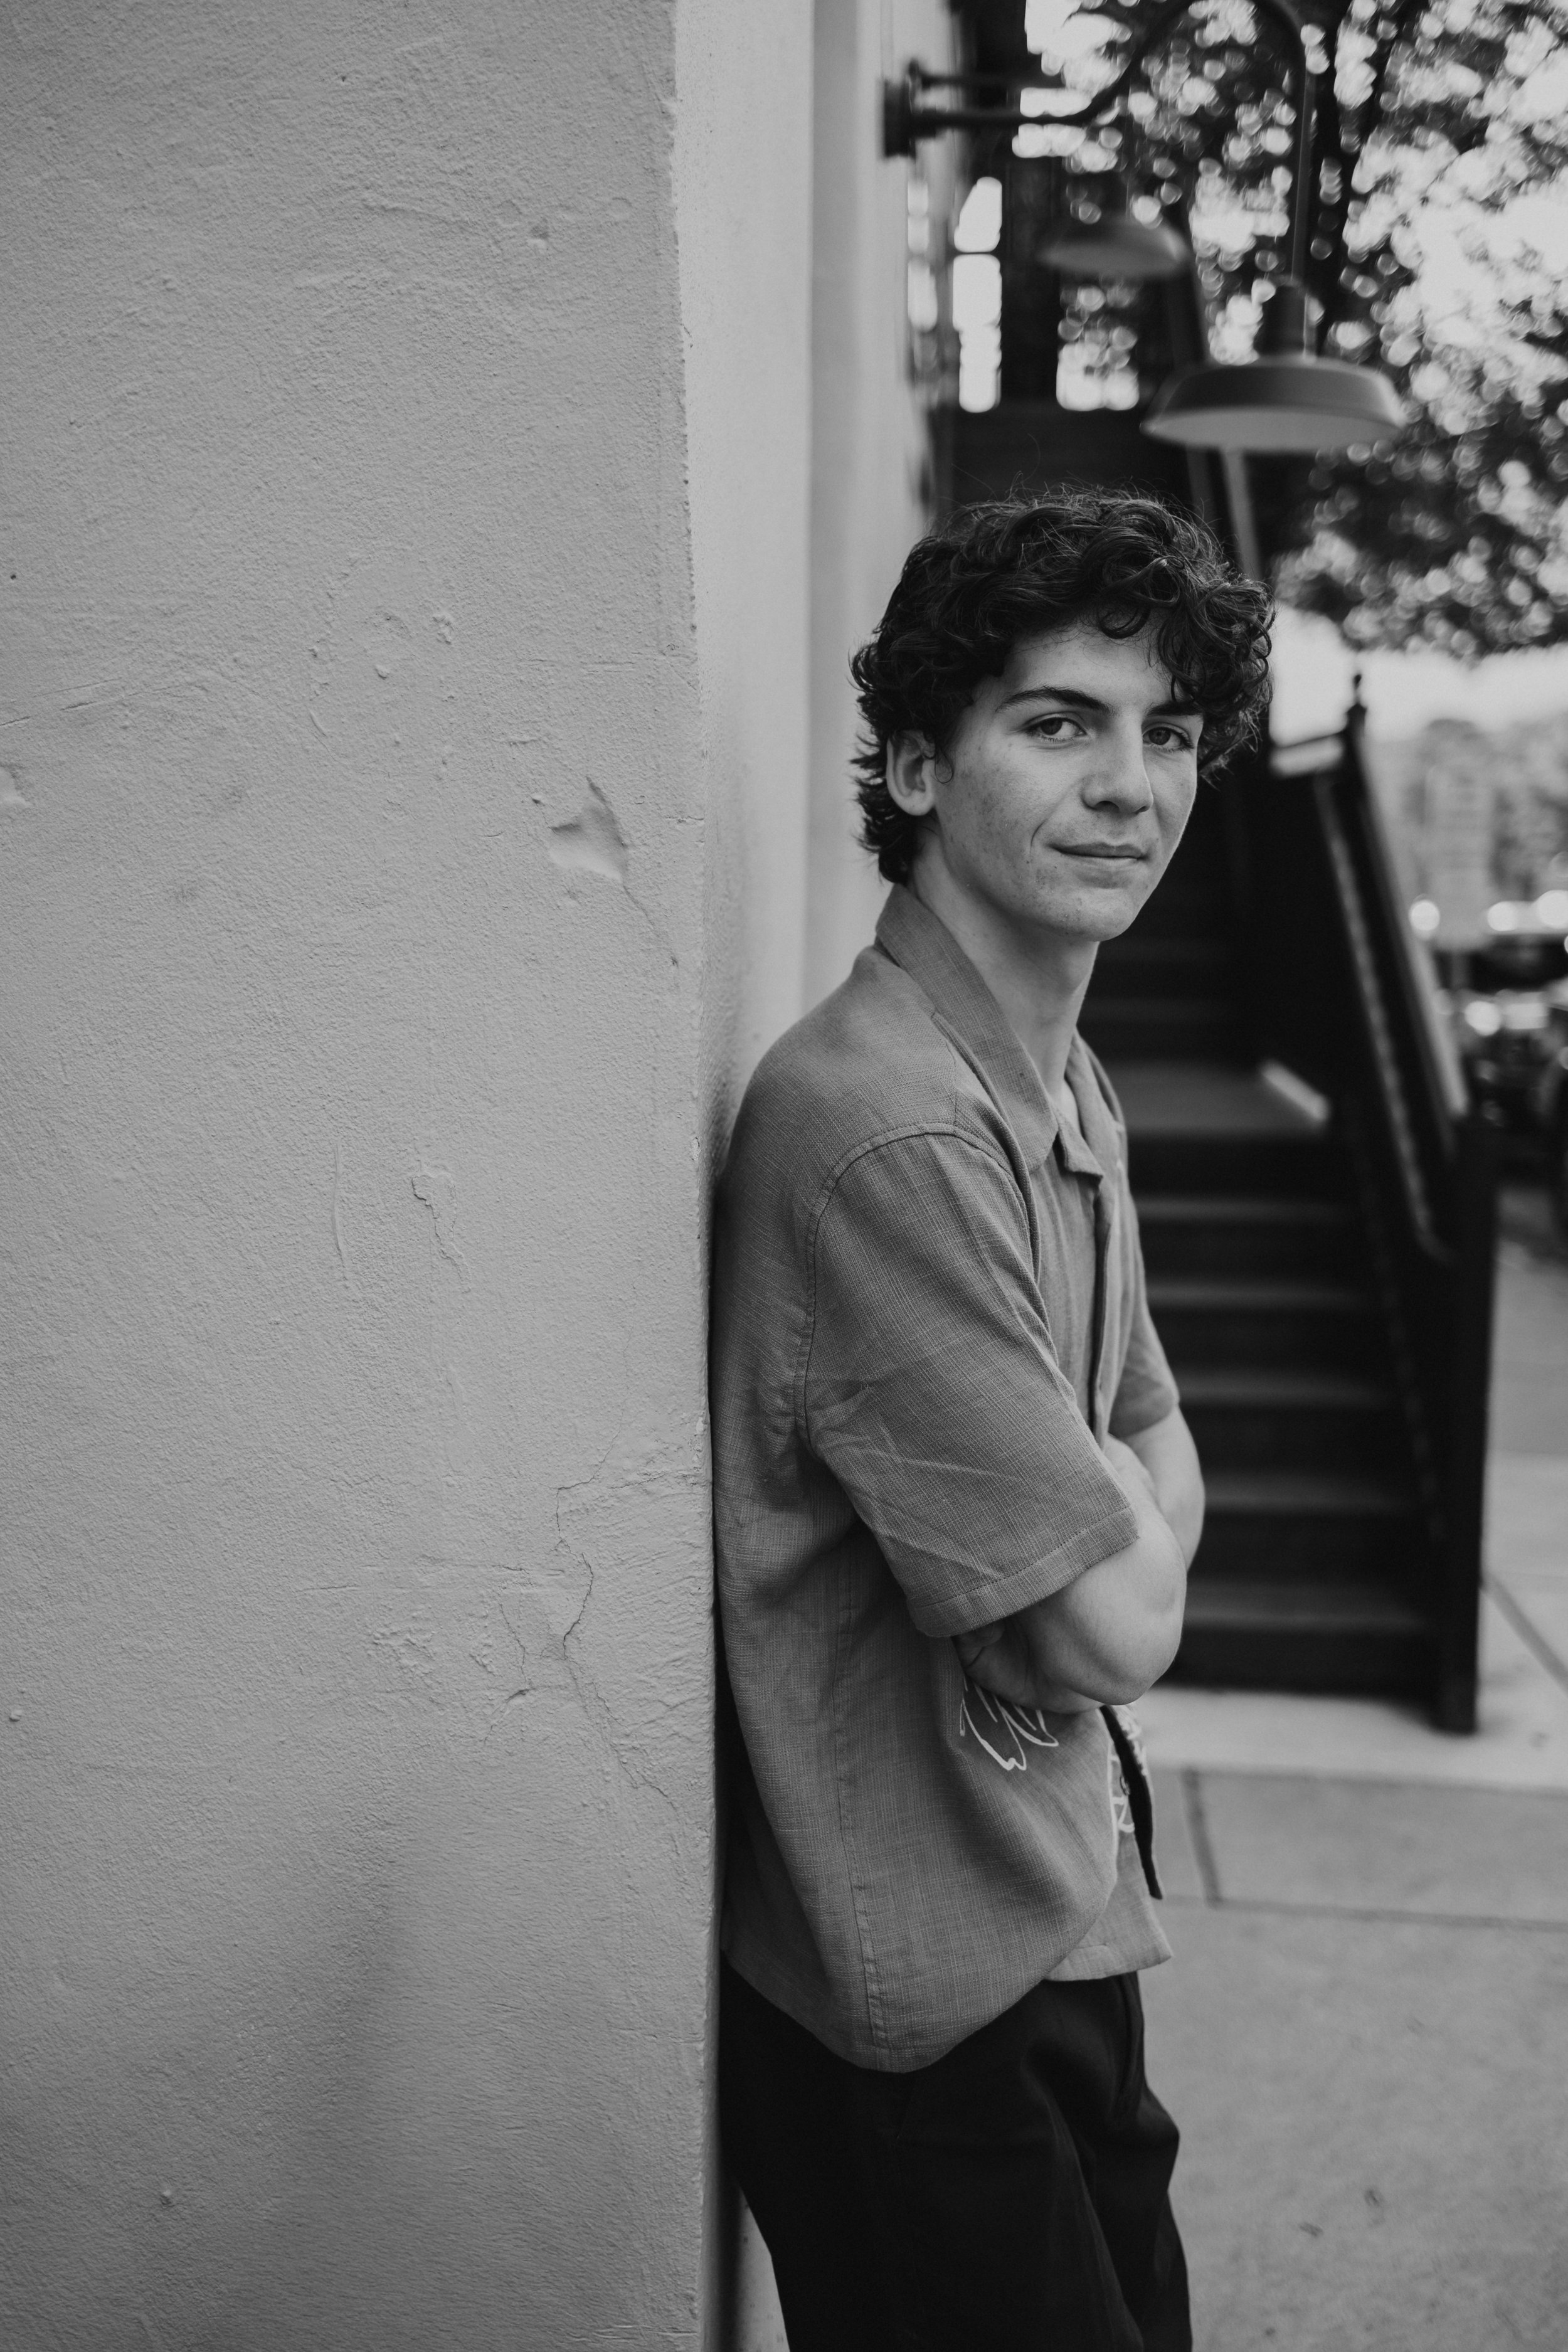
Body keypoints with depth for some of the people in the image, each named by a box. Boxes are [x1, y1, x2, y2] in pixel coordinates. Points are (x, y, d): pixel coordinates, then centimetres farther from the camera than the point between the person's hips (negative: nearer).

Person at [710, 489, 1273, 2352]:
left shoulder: (1066, 1087, 5)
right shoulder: (879, 1129, -27)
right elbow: (1116, 1626, -24)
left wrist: (1114, 1507, -11)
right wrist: (1126, 1536, -3)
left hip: (1063, 1927, 9)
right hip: (914, 2007, -9)